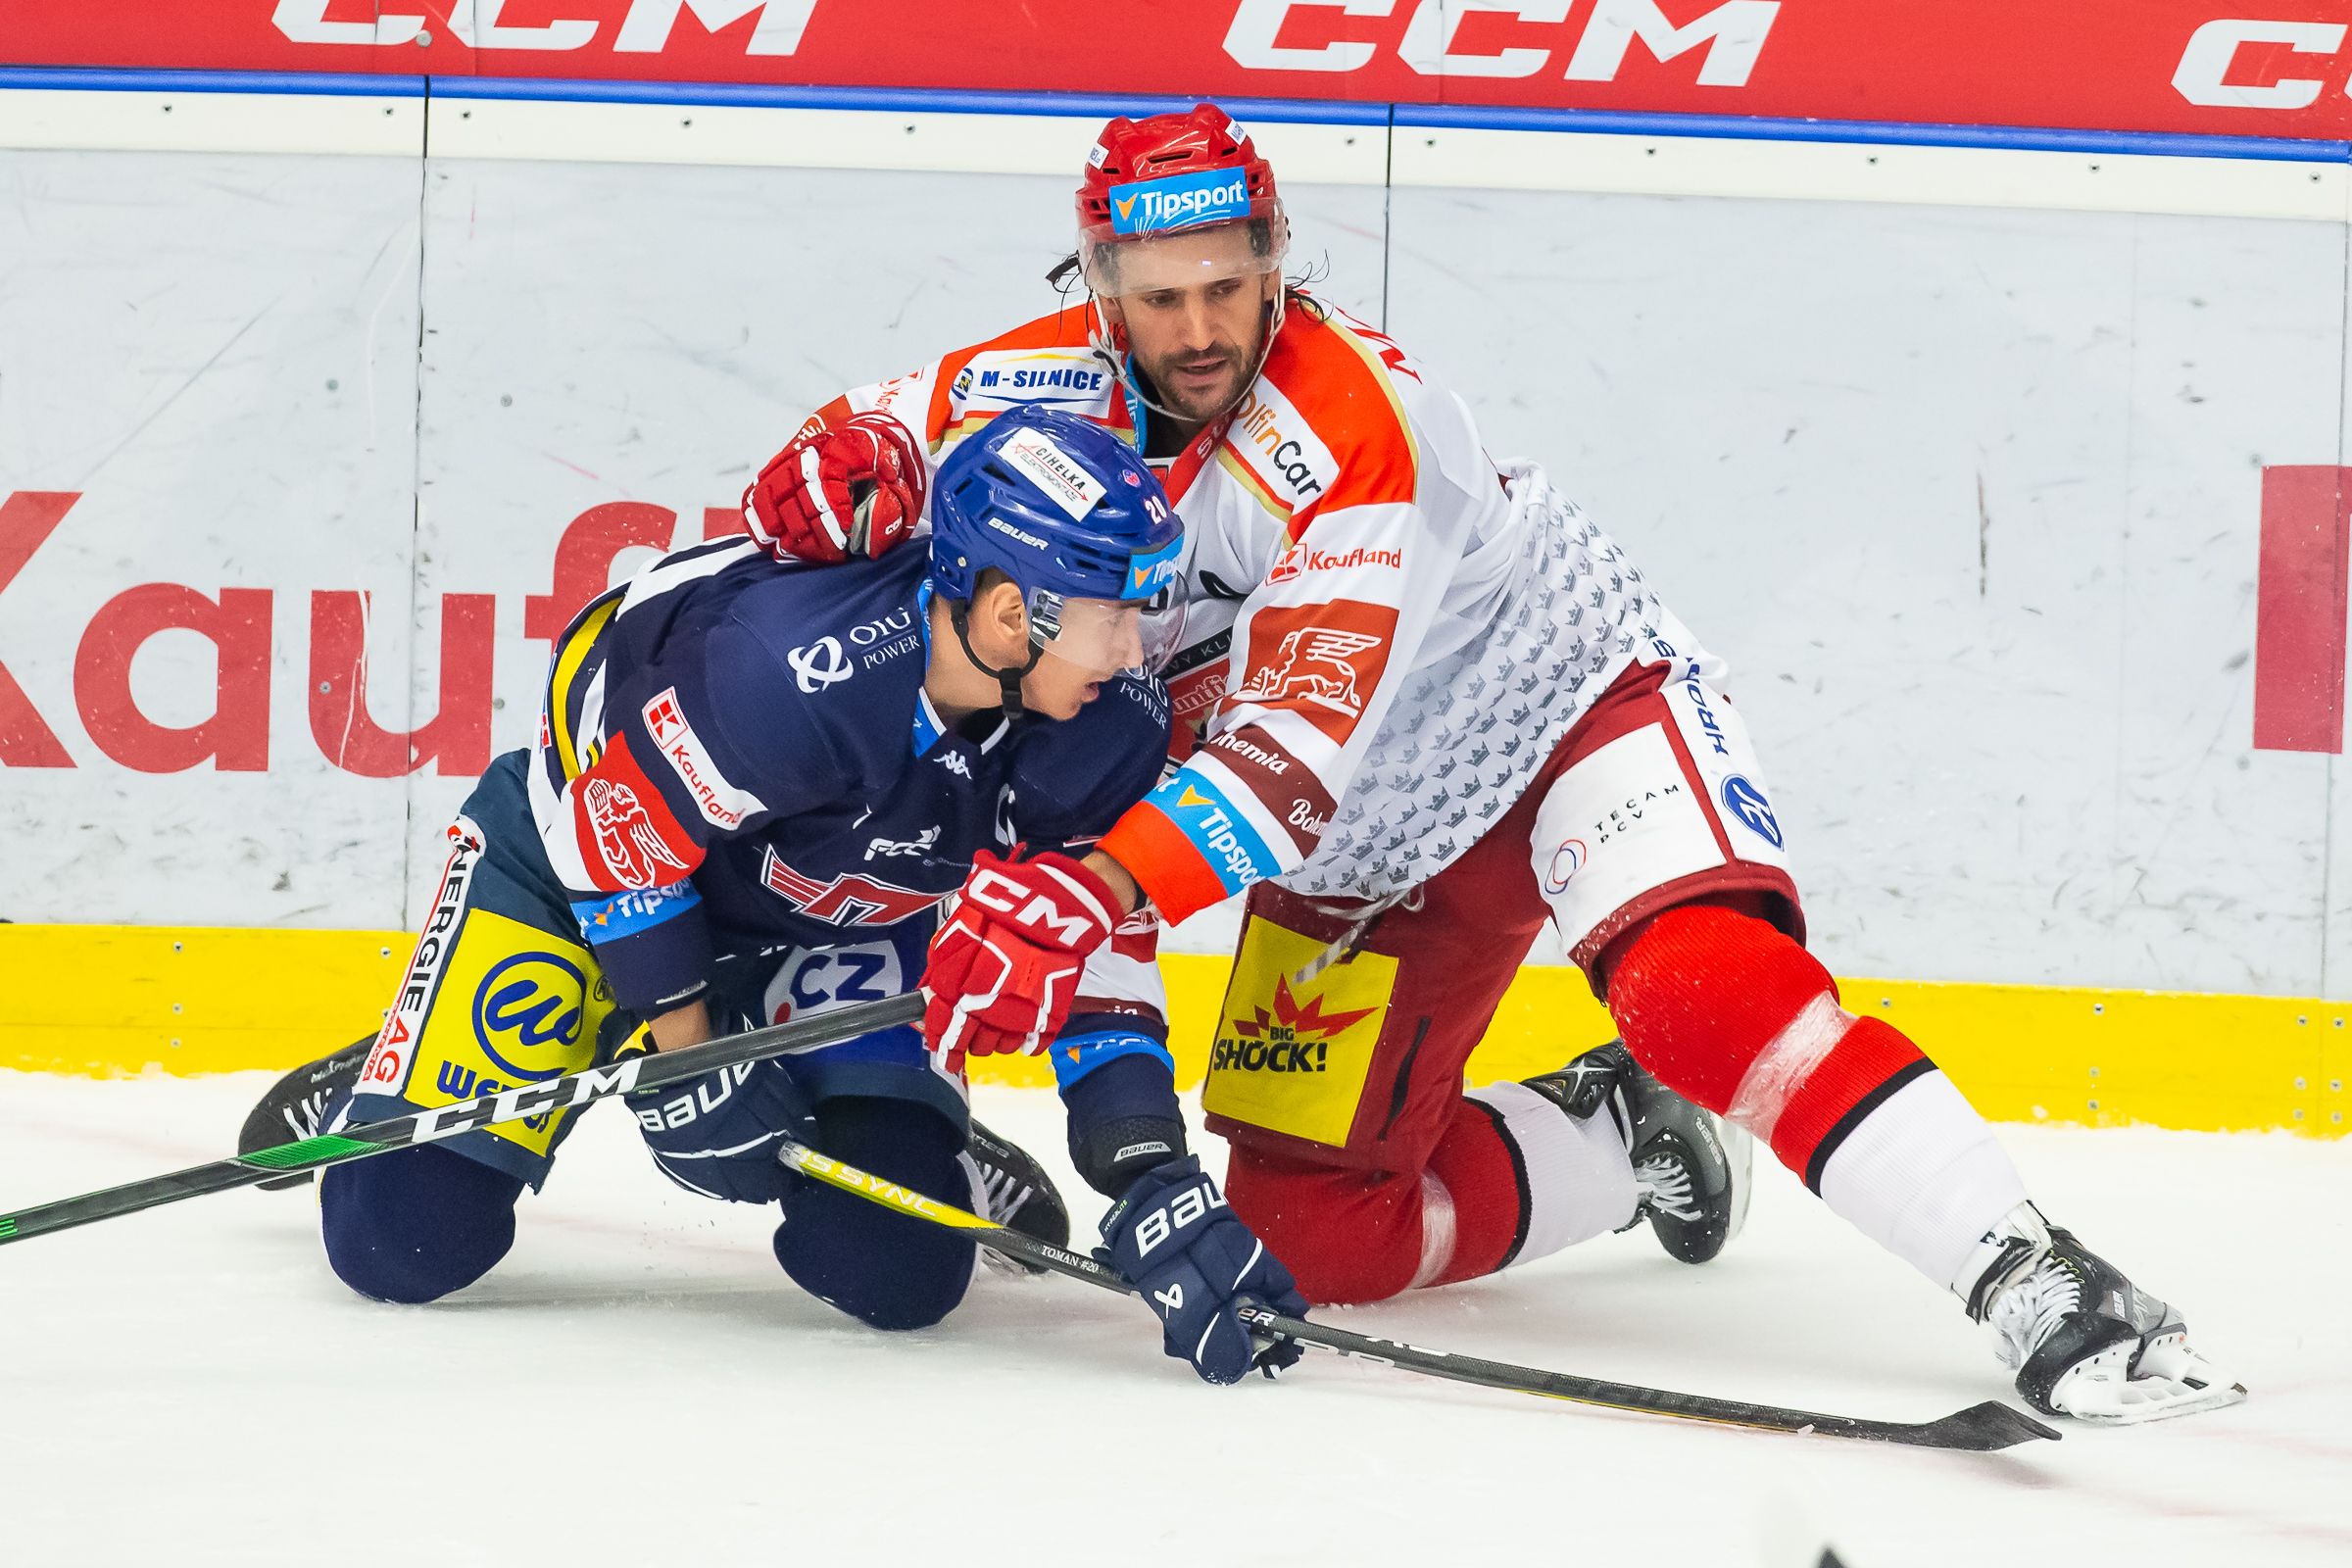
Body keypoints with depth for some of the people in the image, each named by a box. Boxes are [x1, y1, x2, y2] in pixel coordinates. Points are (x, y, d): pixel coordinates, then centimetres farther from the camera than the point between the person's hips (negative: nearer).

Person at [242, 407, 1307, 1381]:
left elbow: (1098, 942, -12)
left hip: (833, 924, 4)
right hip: (581, 847, -4)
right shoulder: (789, 669, -41)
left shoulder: (1113, 730, -22)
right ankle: (377, 1105, 23)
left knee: (892, 1266, -16)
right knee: (404, 1242, -12)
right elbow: (619, 828, -27)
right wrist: (682, 1056, -20)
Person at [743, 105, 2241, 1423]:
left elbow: (1291, 757, -37)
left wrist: (1104, 884, -51)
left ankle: (2031, 1278, -38)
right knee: (1312, 1229, 0)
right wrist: (838, 467, -19)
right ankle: (1619, 1144, 25)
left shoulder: (1347, 423, -31)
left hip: (1573, 695, -7)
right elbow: (896, 426, 7)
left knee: (1699, 976, -36)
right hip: (1372, 843, 7)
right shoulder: (1065, 383, -10)